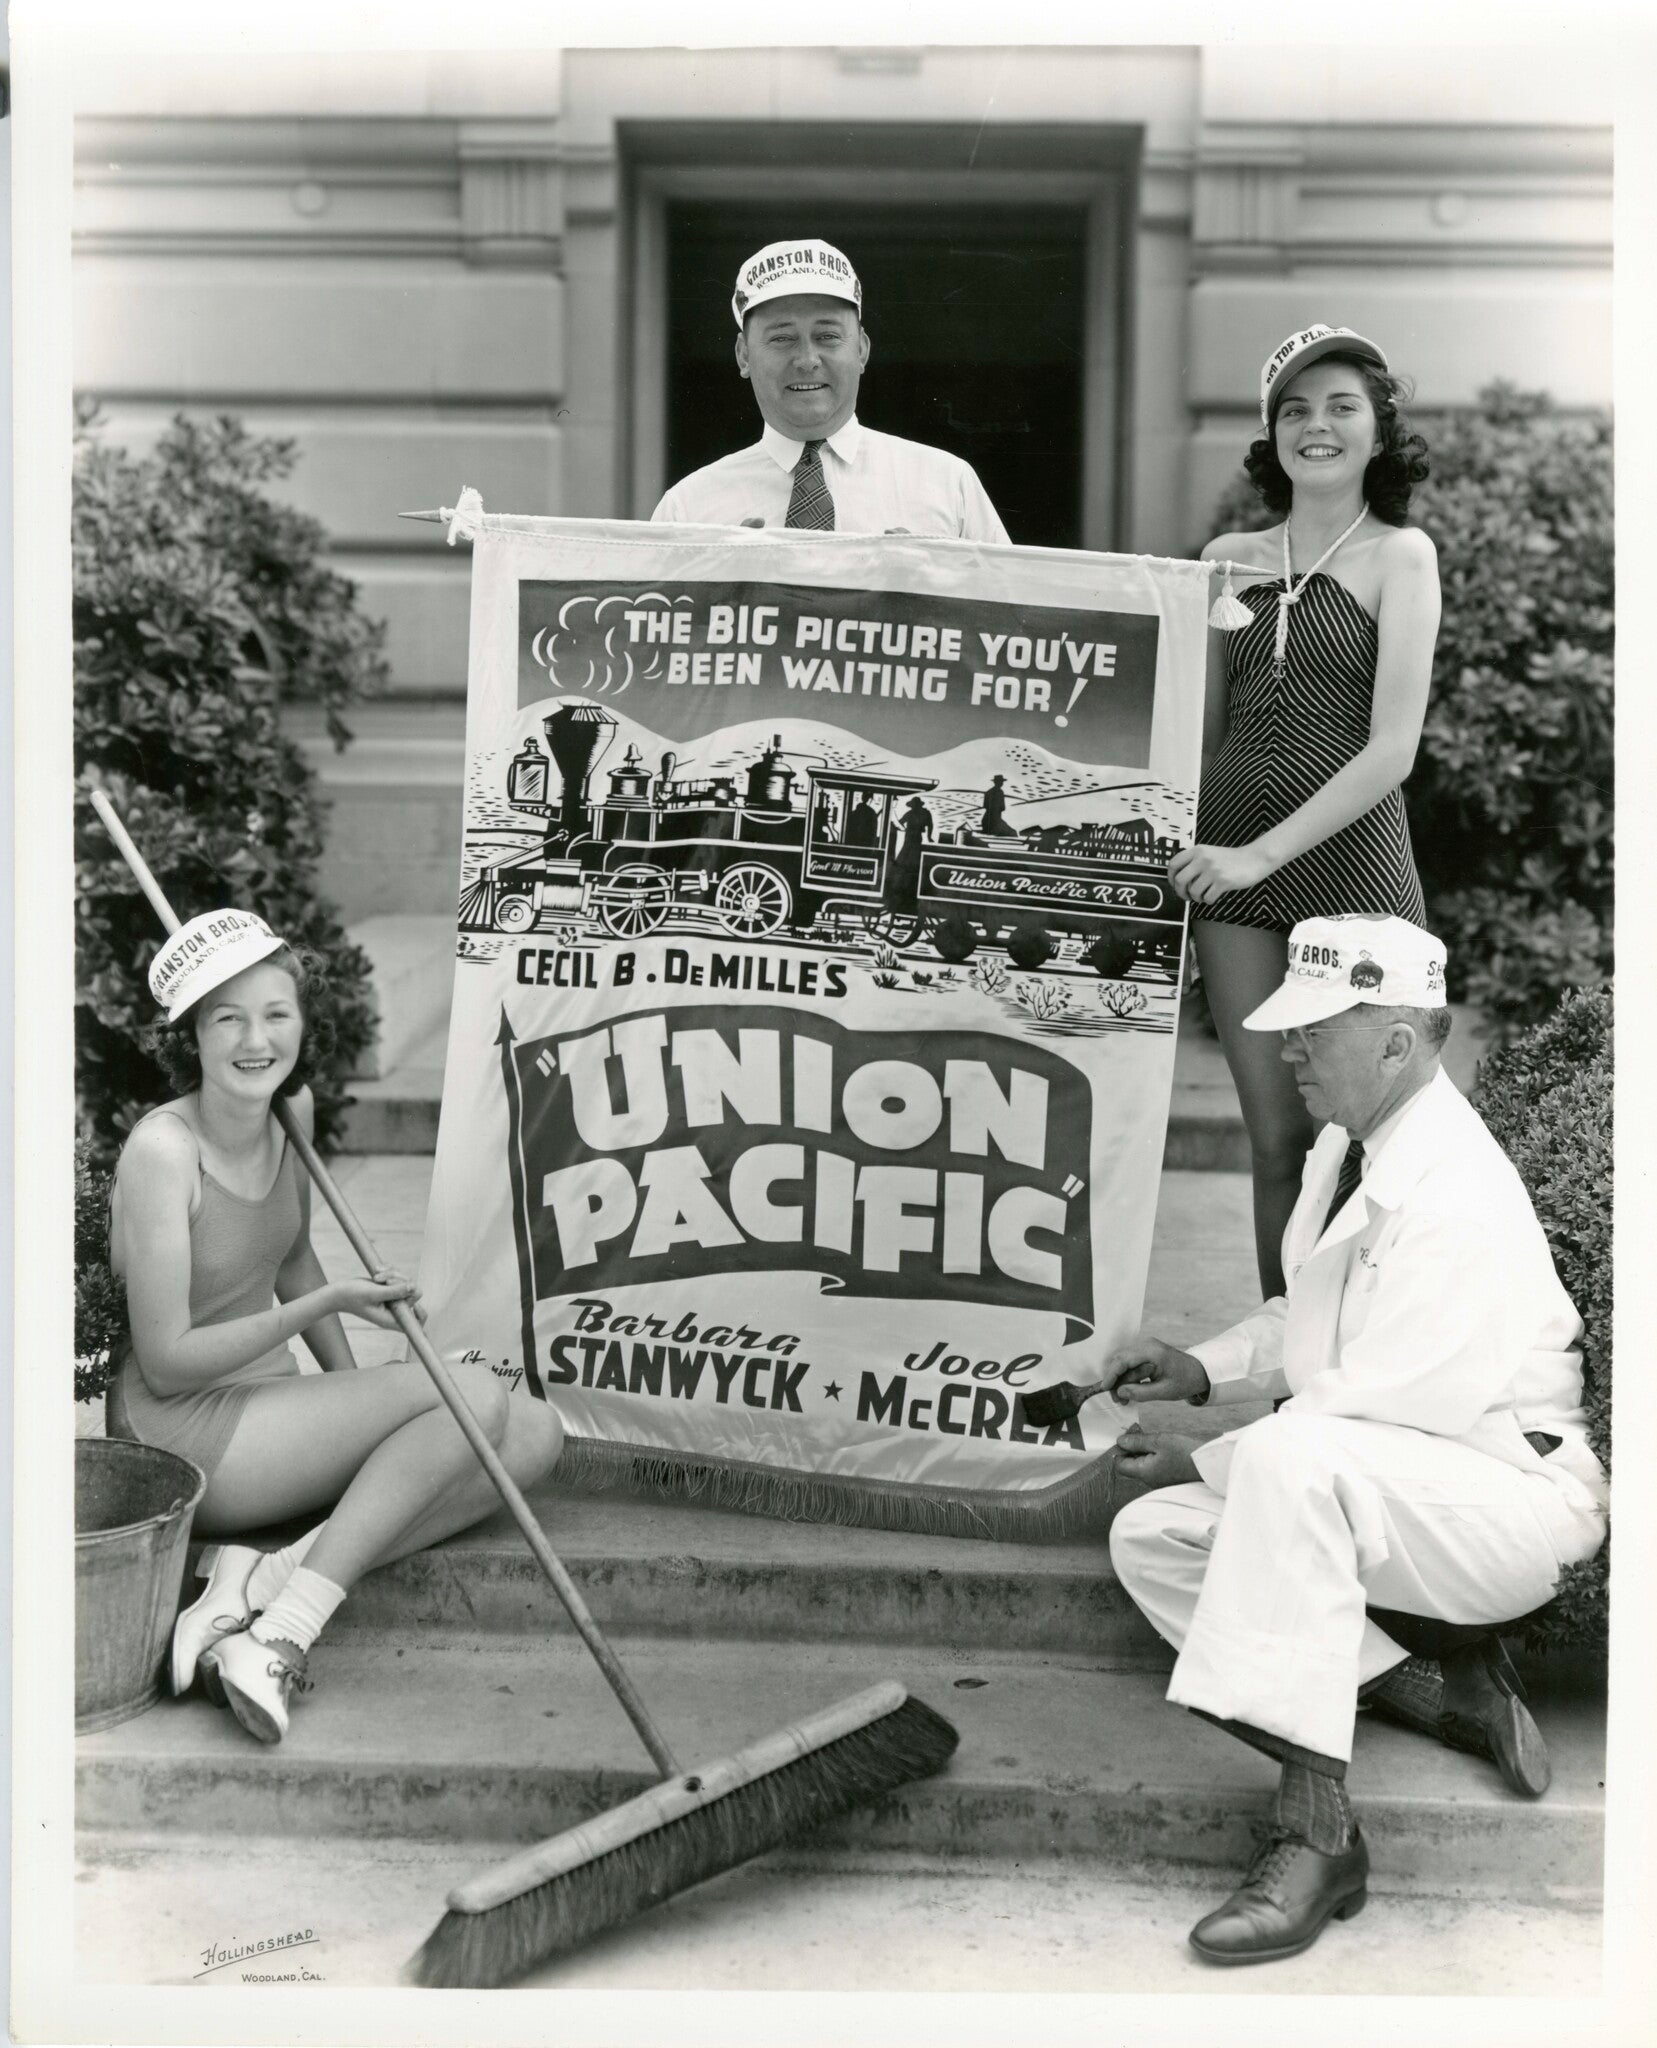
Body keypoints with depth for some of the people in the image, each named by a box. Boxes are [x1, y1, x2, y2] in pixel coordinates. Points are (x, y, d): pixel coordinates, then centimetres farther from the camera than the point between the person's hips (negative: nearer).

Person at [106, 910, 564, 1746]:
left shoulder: (293, 1110, 3)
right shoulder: (162, 1150, -20)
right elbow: (167, 1364, -19)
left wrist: (355, 1391, 7)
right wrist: (328, 1303, -23)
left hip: (272, 1400, 8)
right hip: (185, 1434, -8)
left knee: (535, 1434, -7)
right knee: (474, 1395, -20)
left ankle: (269, 1575, -18)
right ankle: (276, 1639, -24)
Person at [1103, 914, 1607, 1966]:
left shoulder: (1457, 1197, -24)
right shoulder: (1351, 1146, 6)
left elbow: (1373, 1407, -25)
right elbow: (1309, 1318, 21)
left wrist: (1206, 1460, -15)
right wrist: (1204, 1367, 4)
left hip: (1515, 1497, -10)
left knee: (1289, 1455, -37)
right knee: (1150, 1539, -2)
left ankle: (1317, 1828, -34)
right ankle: (1440, 1693, -2)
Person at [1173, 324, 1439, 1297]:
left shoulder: (1400, 553, 2)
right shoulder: (1230, 557, 12)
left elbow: (1392, 748, -8)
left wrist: (1262, 853, -15)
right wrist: (1189, 853, 2)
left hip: (1350, 860, -3)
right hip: (1234, 871, 3)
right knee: (1276, 1135, 5)